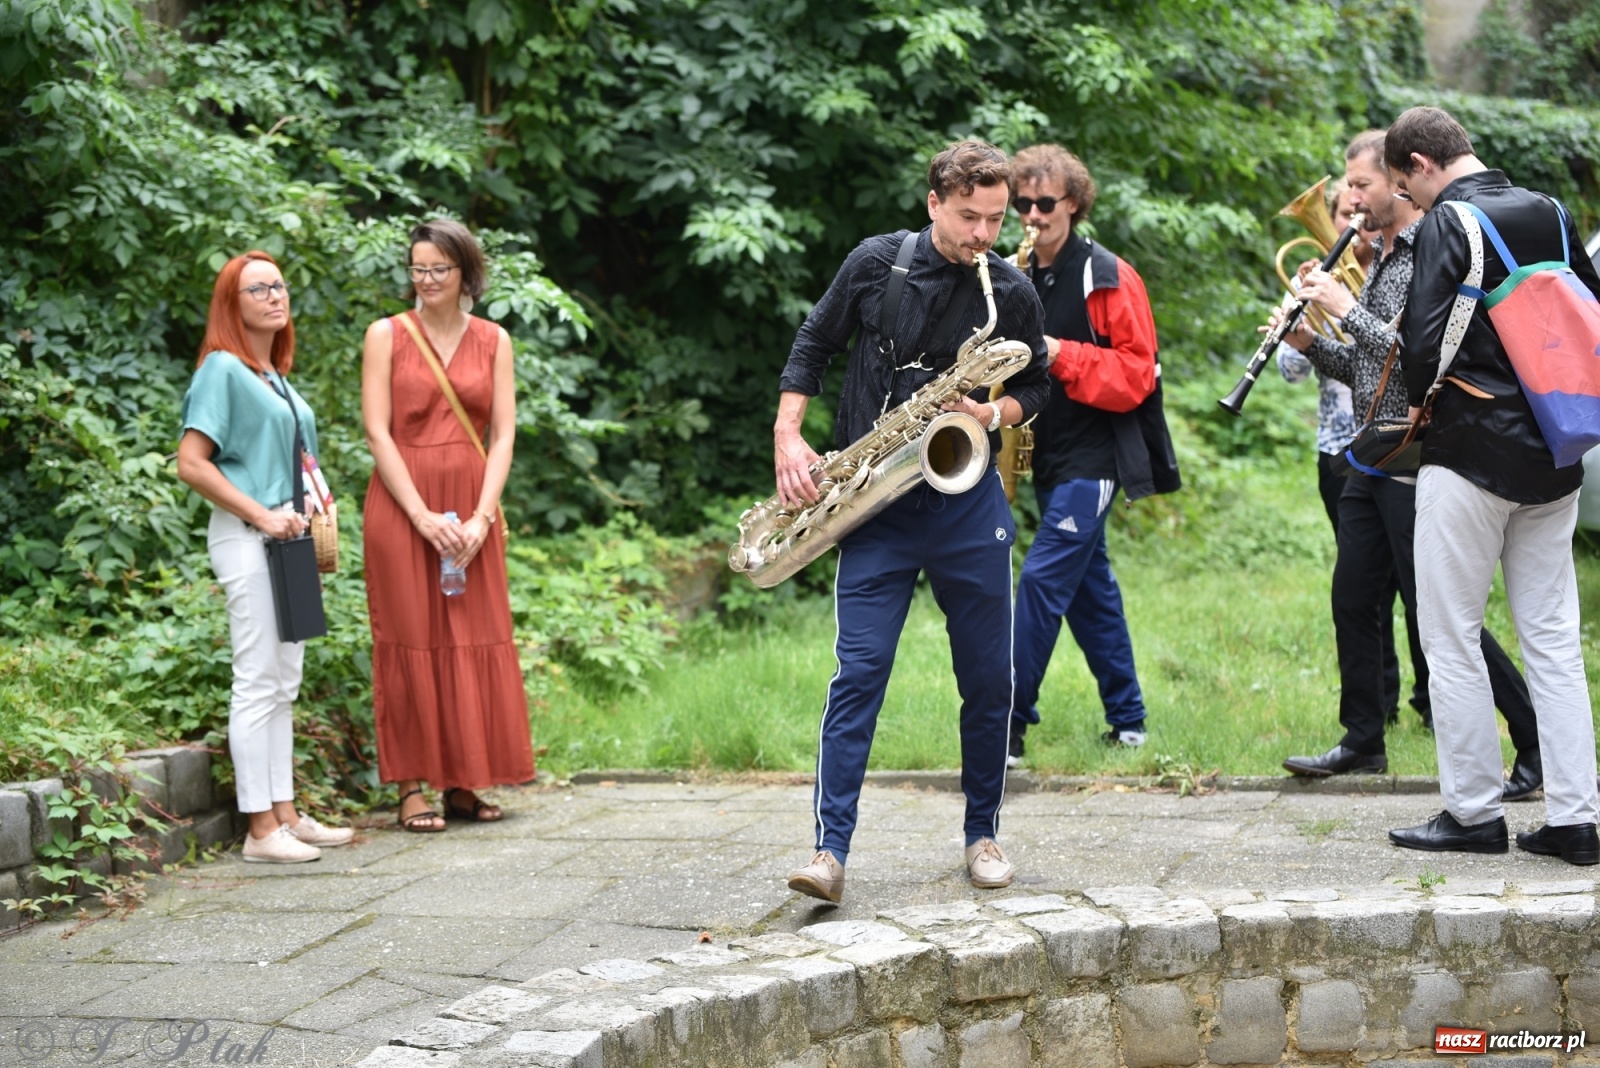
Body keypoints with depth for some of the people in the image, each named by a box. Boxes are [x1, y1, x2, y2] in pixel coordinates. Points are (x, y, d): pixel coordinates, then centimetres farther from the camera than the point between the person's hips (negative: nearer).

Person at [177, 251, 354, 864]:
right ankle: (261, 830, -4)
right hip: (246, 537, -9)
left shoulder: (276, 376, 16)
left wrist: (309, 508, 11)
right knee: (258, 683, -7)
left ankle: (285, 813, 18)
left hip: (286, 535, 9)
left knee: (284, 683, 11)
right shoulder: (223, 369, -9)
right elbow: (191, 463, -15)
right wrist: (261, 515, -17)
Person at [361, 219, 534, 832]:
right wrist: (423, 515, -13)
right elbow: (377, 432, -5)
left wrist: (481, 517, -9)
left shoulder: (492, 341, 9)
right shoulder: (387, 335, 2)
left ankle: (463, 782, 10)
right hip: (402, 507, -3)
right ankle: (413, 789, 2)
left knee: (476, 641, 2)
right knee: (411, 641, -2)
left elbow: (503, 434, 4)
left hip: (472, 511, 3)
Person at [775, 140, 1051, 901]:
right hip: (878, 505, -2)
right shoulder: (876, 264, -2)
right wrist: (788, 437, -2)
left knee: (988, 679, 6)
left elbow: (1033, 386, 13)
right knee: (859, 671, -10)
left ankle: (983, 833, 22)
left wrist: (994, 412, -9)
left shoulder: (1012, 294, 1)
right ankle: (830, 851, -12)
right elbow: (813, 345, 8)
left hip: (968, 503, 2)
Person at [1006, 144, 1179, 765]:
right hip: (1046, 456, 7)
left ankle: (1009, 721, -10)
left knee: (1044, 579, -12)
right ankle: (1127, 717, 21)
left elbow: (1137, 372, -14)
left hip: (1092, 457, -7)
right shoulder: (1019, 277, 11)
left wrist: (1060, 356, -22)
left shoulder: (1108, 278, -9)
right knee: (1089, 585, 12)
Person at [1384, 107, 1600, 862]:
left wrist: (1420, 399, -1)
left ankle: (1473, 812, 7)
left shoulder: (1447, 224, -12)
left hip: (1472, 453, -7)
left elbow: (1424, 343, -20)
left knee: (1450, 637, 4)